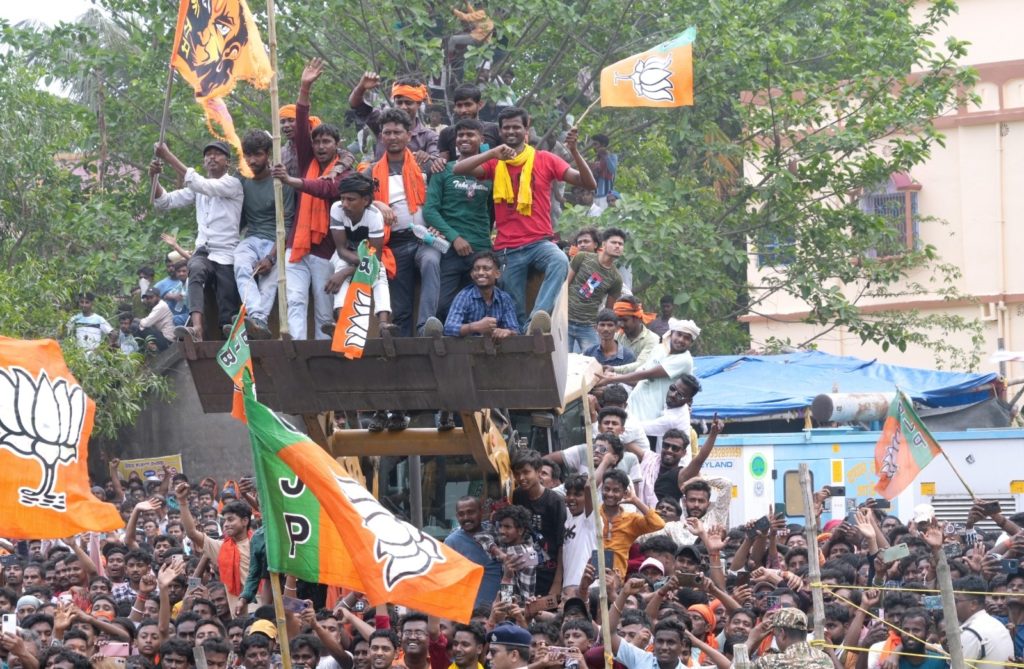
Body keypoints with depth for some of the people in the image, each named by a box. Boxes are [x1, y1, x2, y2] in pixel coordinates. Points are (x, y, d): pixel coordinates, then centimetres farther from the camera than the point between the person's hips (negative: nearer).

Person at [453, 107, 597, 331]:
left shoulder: (544, 160, 5)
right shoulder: (495, 163, 9)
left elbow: (588, 183, 0)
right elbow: (459, 169, -8)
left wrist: (574, 151, -16)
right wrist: (493, 153, -20)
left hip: (539, 241, -2)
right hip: (508, 248, 2)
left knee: (560, 262, -35)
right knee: (515, 312, -2)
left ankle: (538, 317, -43)